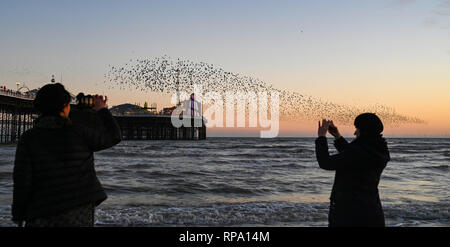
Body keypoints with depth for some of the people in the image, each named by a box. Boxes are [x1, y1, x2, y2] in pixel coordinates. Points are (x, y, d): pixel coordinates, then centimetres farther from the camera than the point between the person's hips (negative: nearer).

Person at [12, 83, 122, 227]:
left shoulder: (28, 139, -5)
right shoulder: (79, 133, -5)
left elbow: (22, 180, -8)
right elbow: (113, 136, 9)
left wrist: (18, 214, 6)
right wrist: (102, 110, 22)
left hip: (43, 216, 0)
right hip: (80, 215, 0)